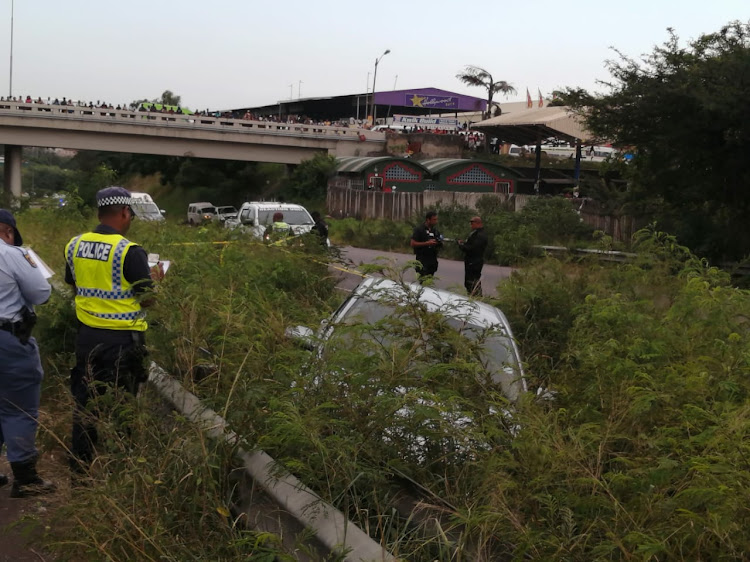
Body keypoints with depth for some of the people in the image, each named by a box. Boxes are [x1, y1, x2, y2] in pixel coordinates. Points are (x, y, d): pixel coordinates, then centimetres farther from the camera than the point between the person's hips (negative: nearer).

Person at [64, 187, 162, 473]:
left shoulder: (74, 245, 2)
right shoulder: (130, 252, -17)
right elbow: (147, 299, -13)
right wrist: (155, 280, 6)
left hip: (87, 336, 6)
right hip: (121, 339, -5)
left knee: (85, 402, 16)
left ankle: (79, 467, 25)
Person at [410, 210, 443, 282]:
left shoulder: (435, 230, 13)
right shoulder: (419, 230, -6)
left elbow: (438, 244, 23)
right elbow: (413, 244, -12)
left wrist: (440, 243, -3)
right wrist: (427, 243, -19)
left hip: (433, 260, 6)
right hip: (422, 260, -6)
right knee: (423, 282, -13)